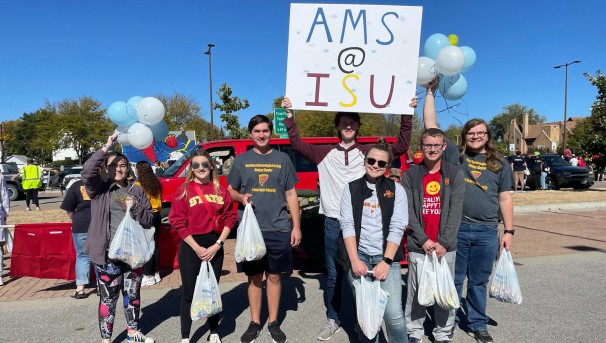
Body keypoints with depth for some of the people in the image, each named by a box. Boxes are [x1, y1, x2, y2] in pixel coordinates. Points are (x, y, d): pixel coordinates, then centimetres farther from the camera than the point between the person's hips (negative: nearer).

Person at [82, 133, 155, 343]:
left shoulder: (137, 191, 7)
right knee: (108, 297, 6)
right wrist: (106, 147, -23)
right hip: (108, 253, -3)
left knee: (133, 294, 17)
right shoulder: (100, 189, -1)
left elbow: (149, 220, 5)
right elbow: (87, 172, -22)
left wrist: (135, 208, -14)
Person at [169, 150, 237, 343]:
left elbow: (230, 218, 1)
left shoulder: (221, 190, 2)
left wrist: (217, 245, -8)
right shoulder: (184, 191, -5)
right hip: (191, 247, -2)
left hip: (215, 246, 2)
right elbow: (178, 223, -8)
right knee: (190, 292, 5)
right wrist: (197, 248, -12)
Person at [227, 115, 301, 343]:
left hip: (279, 229, 0)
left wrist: (296, 226, 1)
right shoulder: (241, 160, 6)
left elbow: (291, 195, 6)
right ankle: (255, 323, 24)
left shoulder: (282, 159, 5)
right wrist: (241, 197, -13)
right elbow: (230, 190, 11)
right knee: (254, 277, 10)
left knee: (274, 276, 8)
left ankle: (273, 324, 23)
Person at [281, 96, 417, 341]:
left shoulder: (367, 152, 5)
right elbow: (298, 145, 4)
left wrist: (407, 115, -6)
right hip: (333, 222, 1)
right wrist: (289, 116, -2)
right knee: (333, 275, 10)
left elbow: (401, 146, 0)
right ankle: (332, 320, 24)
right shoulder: (326, 153, 8)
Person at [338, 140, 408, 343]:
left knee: (393, 313, -9)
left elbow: (397, 228, -3)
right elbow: (347, 225, -1)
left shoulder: (396, 190, 4)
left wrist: (386, 261, -11)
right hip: (358, 256, 1)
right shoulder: (351, 188, 6)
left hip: (386, 257, -1)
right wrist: (355, 260, -10)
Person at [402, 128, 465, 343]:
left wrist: (444, 242, -11)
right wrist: (424, 240, -10)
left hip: (446, 246, 0)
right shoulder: (410, 175, 3)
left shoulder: (454, 174, 4)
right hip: (417, 245, 0)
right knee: (415, 290, 6)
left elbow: (456, 211, -3)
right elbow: (408, 211, -1)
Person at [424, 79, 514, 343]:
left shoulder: (498, 164, 10)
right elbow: (430, 126, -1)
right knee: (453, 280, 8)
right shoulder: (453, 155, 3)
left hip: (487, 232, 2)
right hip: (456, 229, -2)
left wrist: (509, 231, 6)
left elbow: (505, 198, 11)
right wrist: (431, 93, -3)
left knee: (479, 281, 14)